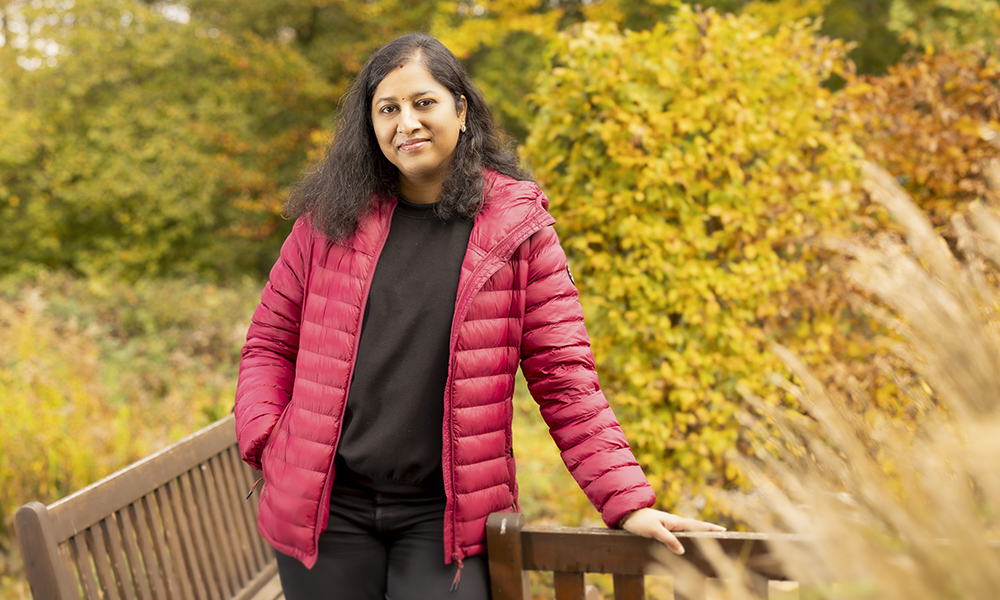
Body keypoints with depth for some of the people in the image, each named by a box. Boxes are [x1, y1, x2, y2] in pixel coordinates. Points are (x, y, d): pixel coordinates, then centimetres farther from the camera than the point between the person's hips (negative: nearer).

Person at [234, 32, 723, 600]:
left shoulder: (516, 225, -3)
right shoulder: (332, 216, 2)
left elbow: (564, 373, -4)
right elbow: (270, 341, 11)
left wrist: (627, 501, -10)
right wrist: (265, 440, -4)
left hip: (446, 516, -1)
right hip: (326, 507, 2)